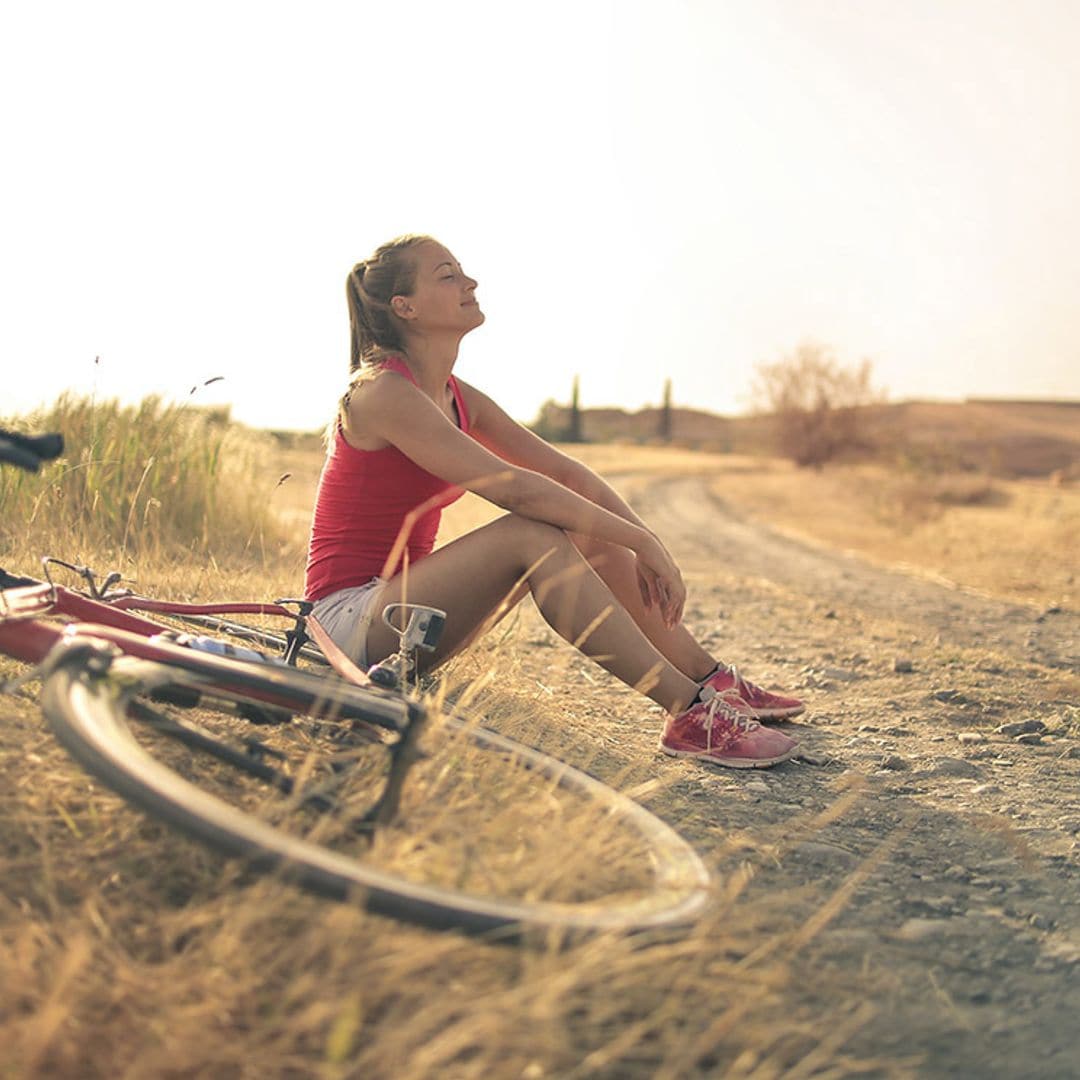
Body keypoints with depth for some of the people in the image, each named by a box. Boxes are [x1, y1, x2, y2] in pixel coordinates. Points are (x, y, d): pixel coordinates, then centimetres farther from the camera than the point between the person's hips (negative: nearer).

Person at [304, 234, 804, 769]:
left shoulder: (457, 397, 9)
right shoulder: (382, 391, -19)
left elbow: (566, 472, 5)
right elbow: (512, 487, -28)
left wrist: (646, 542, -9)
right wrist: (641, 541, -25)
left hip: (398, 596, 9)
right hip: (350, 619, -9)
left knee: (588, 531, -2)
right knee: (531, 534, -28)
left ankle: (714, 681, 3)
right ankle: (688, 714, -29)